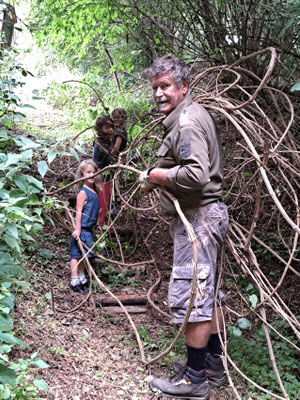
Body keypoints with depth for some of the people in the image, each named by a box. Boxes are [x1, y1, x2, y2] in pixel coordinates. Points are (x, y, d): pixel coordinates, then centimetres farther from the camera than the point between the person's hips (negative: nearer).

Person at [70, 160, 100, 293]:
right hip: (81, 229, -8)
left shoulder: (93, 191, 11)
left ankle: (82, 278, 26)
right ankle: (74, 281, 5)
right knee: (76, 254, -1)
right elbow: (78, 212, -18)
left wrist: (96, 225, 24)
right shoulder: (83, 192, -14)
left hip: (88, 229, 9)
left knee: (82, 255, 16)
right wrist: (77, 229, -22)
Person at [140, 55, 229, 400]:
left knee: (191, 296, -5)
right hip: (204, 216, 11)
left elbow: (195, 175, -28)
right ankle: (215, 365, 30)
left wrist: (155, 175, -14)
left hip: (198, 217, -11)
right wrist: (157, 177, 17)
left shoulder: (188, 121, -16)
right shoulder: (190, 116, 19)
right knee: (206, 294, 17)